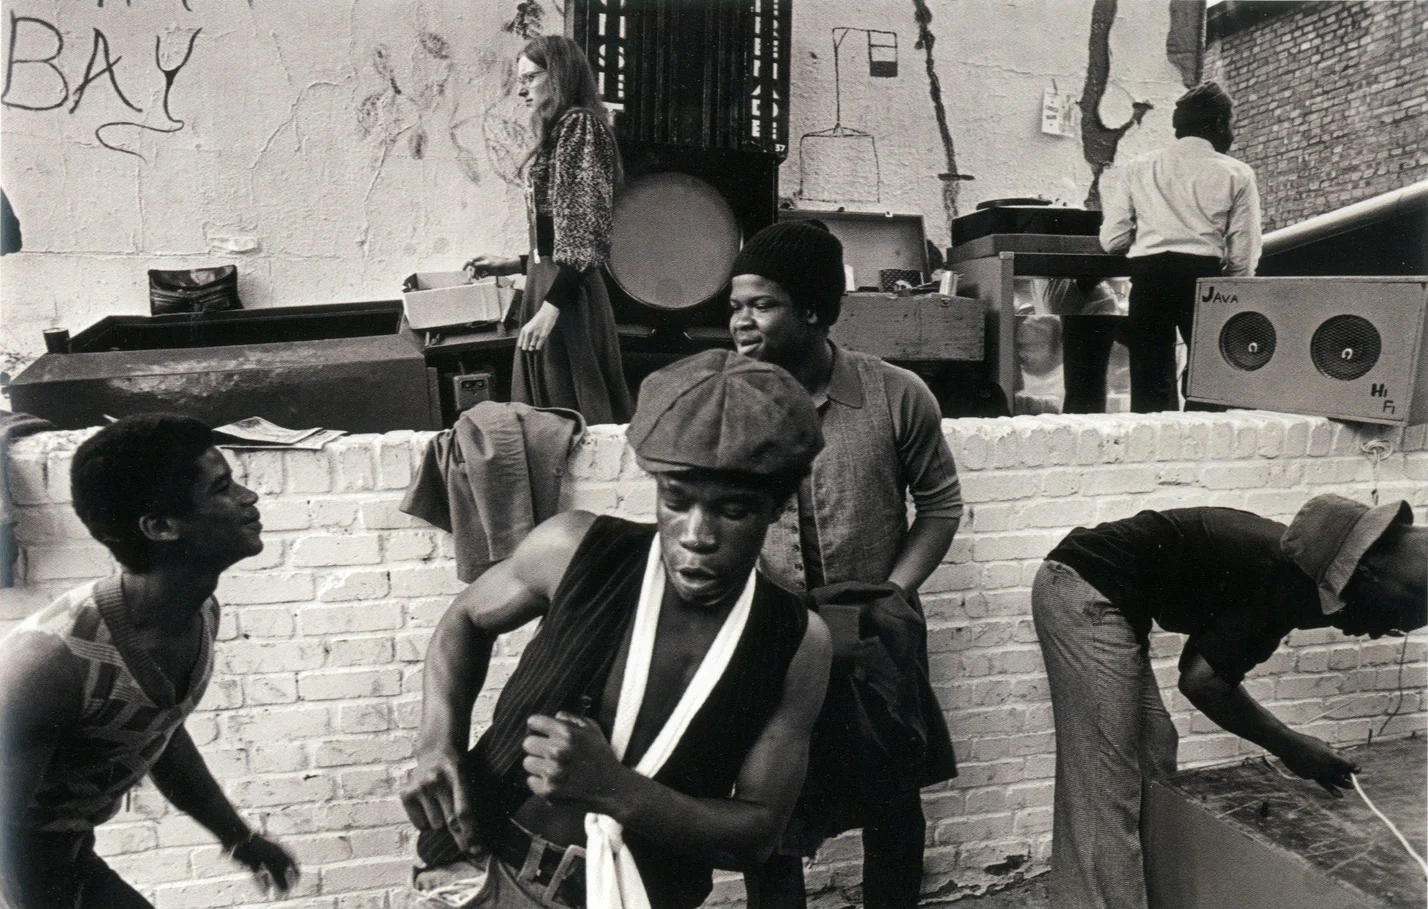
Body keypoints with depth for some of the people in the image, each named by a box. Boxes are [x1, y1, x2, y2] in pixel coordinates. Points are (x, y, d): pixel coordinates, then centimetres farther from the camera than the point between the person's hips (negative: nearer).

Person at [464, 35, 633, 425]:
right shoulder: (562, 130, 19)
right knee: (550, 411, 12)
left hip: (565, 292, -9)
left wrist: (551, 305, -22)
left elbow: (583, 229, -17)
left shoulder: (579, 123, -8)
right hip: (549, 280, 9)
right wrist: (514, 264, 22)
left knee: (569, 412, -4)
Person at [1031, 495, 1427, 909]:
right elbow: (1201, 681, -17)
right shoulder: (1296, 581, -17)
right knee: (1106, 789, -8)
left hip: (1092, 593, 10)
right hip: (1087, 594, -10)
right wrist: (1289, 746, -5)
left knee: (1151, 757, 13)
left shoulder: (1296, 561, 11)